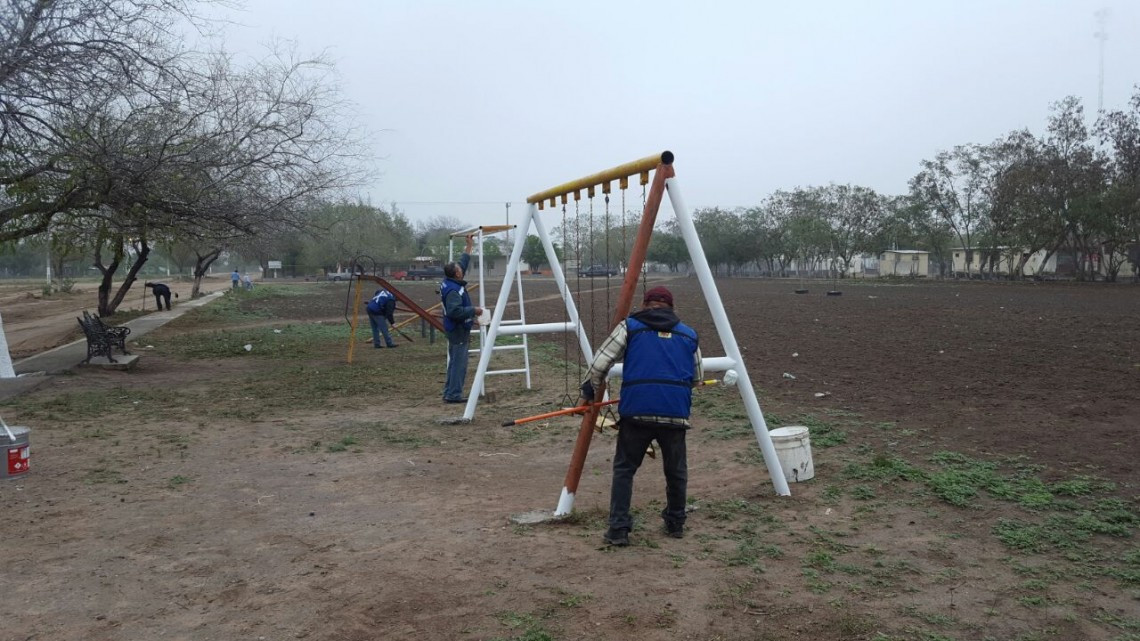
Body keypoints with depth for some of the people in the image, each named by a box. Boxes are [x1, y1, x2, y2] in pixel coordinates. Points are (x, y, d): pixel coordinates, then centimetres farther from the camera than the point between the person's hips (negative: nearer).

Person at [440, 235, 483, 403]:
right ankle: (454, 395, -3)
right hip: (458, 330, -10)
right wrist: (474, 310, -21)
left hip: (456, 330, 10)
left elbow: (463, 262, 20)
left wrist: (469, 246, 25)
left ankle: (449, 393, 18)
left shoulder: (450, 282, 7)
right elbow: (455, 311, -32)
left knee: (455, 362, 14)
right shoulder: (453, 290, -22)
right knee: (459, 363, -6)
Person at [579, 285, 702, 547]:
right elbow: (696, 378, 27)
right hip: (676, 413, 2)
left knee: (624, 469, 11)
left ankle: (618, 529, 7)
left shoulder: (630, 326, 11)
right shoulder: (689, 334, 19)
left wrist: (587, 393, 20)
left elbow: (599, 364, 6)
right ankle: (675, 524, 33)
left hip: (636, 410, -2)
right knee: (676, 471, 21)